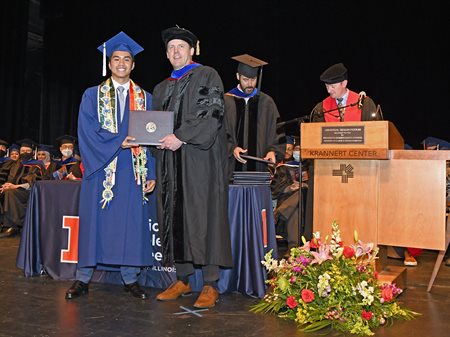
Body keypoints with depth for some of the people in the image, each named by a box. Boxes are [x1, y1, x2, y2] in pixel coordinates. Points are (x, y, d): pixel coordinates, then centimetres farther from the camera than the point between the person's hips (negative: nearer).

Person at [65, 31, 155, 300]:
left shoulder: (145, 98, 11)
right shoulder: (92, 95, 8)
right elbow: (88, 133, -3)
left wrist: (151, 174, -2)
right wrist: (119, 142, -16)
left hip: (133, 171, 1)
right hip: (100, 168, -1)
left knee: (133, 222, 2)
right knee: (94, 220, 1)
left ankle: (131, 278, 14)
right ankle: (83, 279, 13)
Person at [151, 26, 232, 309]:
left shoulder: (207, 76, 3)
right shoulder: (161, 88, 22)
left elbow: (212, 114, -10)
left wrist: (181, 137, -17)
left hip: (201, 157, -6)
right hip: (170, 159, 6)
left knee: (203, 216, -8)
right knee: (174, 216, 4)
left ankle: (211, 285, -2)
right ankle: (183, 280, 13)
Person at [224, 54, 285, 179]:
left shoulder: (267, 102, 7)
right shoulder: (226, 101, 2)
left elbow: (277, 132, 6)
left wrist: (273, 151, -11)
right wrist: (231, 148, -16)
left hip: (259, 166, 1)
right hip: (233, 167, -1)